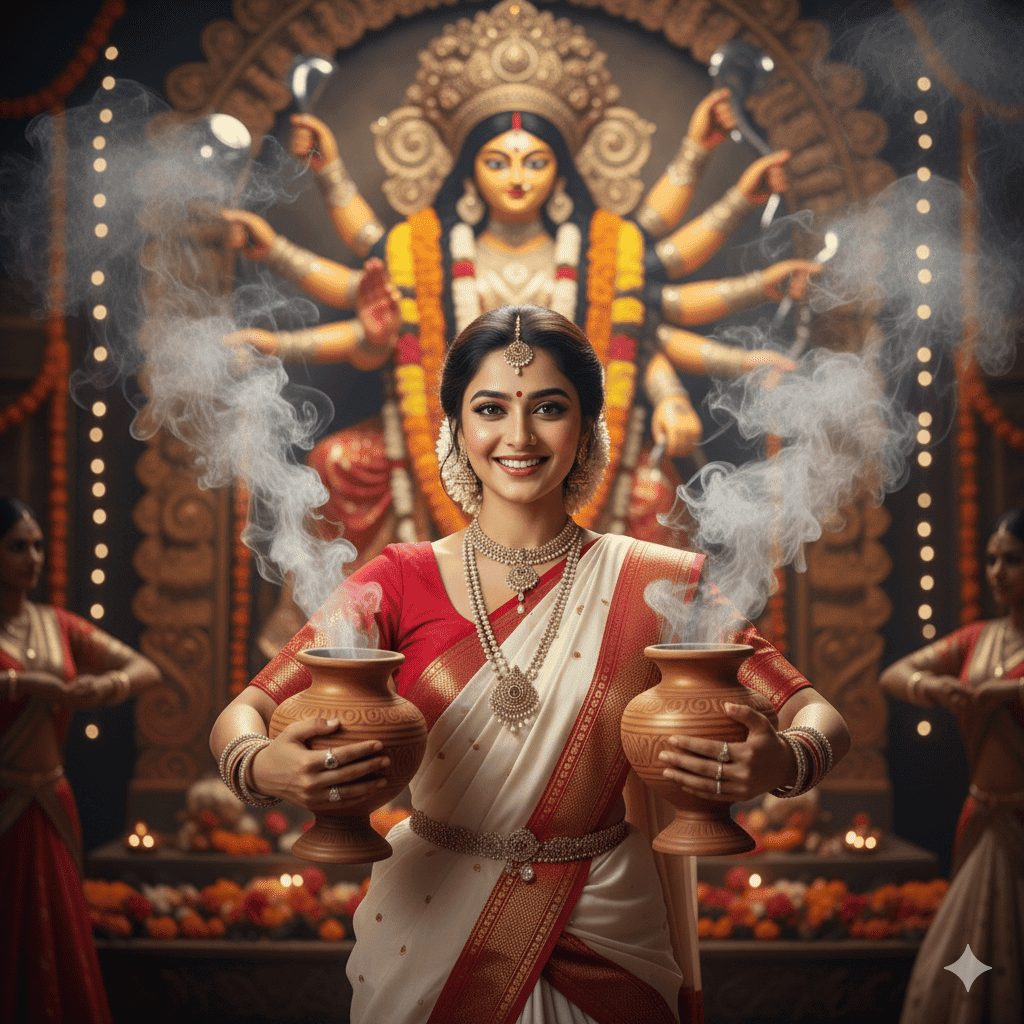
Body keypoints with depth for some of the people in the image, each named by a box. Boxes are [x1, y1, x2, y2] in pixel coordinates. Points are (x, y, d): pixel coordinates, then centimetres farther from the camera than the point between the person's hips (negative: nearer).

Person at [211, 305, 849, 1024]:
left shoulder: (657, 583, -6)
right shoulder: (403, 581, -6)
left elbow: (821, 718, -7)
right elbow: (242, 715, -10)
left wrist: (782, 762, -31)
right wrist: (262, 765, -34)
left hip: (604, 943, 0)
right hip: (431, 939, 0)